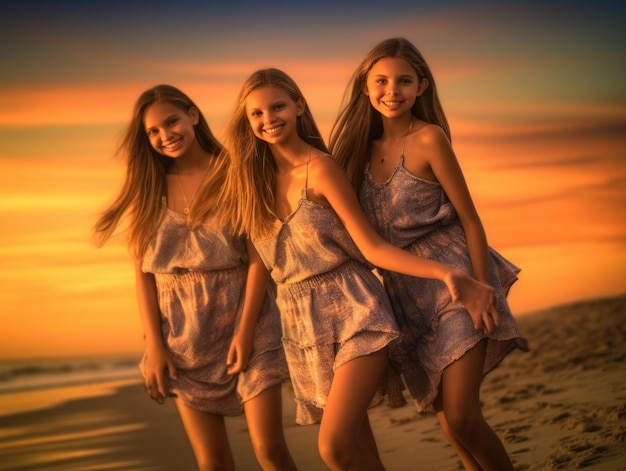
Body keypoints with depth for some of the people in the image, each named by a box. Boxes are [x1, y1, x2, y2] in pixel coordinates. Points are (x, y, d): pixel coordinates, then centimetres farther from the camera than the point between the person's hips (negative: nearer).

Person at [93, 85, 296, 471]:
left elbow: (259, 255, -5)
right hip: (182, 333, 2)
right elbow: (144, 271, 4)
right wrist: (155, 345, -4)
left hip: (244, 320, -2)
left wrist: (245, 331, -13)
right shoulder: (148, 189, 7)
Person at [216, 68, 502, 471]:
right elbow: (263, 259, 12)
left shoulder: (320, 168, -10)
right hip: (301, 327, 6)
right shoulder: (254, 180, 7)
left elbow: (372, 247, -10)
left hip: (351, 313, -5)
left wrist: (446, 274, -19)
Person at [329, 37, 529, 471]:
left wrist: (482, 292, -15)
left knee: (462, 419, -13)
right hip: (404, 294, 6)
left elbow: (470, 219, -8)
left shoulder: (428, 138, -8)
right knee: (446, 418, 9)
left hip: (452, 283, -6)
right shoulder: (366, 147, 8)